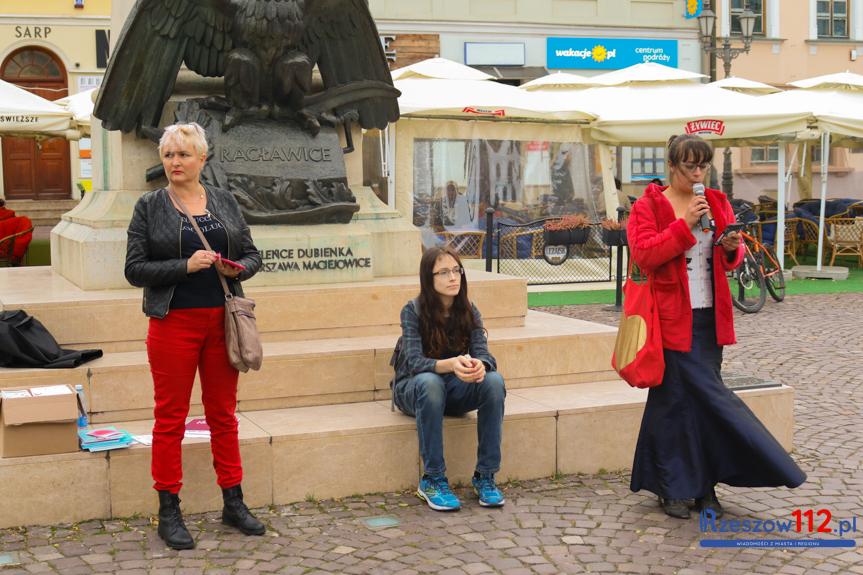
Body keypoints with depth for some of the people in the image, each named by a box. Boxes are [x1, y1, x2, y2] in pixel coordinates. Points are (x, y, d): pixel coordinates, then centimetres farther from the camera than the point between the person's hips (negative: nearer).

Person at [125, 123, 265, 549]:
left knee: (223, 414, 10)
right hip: (173, 322, -3)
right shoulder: (149, 207, 0)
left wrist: (237, 268, -10)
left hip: (221, 321, 3)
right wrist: (185, 266, -17)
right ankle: (169, 511, 11)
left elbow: (252, 255, 12)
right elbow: (135, 269, -5)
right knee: (170, 417, 2)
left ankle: (233, 502, 21)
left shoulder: (225, 202, 9)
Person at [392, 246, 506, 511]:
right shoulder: (413, 311, -15)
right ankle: (432, 480, -29)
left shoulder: (469, 311, -3)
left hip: (455, 390, 4)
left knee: (494, 381, -27)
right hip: (413, 388, -3)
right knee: (430, 382, -39)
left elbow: (483, 354, -13)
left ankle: (485, 476, -20)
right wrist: (450, 365, -46)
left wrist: (480, 366, -39)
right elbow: (414, 362, -26)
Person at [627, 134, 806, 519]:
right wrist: (684, 224, -20)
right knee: (675, 398, -1)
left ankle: (703, 486, 15)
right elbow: (643, 254, -15)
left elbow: (729, 261, 17)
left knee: (703, 397, 7)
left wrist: (731, 250, -6)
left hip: (710, 318, 5)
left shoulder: (717, 204, 13)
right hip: (673, 318, -5)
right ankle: (674, 488, 10)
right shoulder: (648, 206, -2)